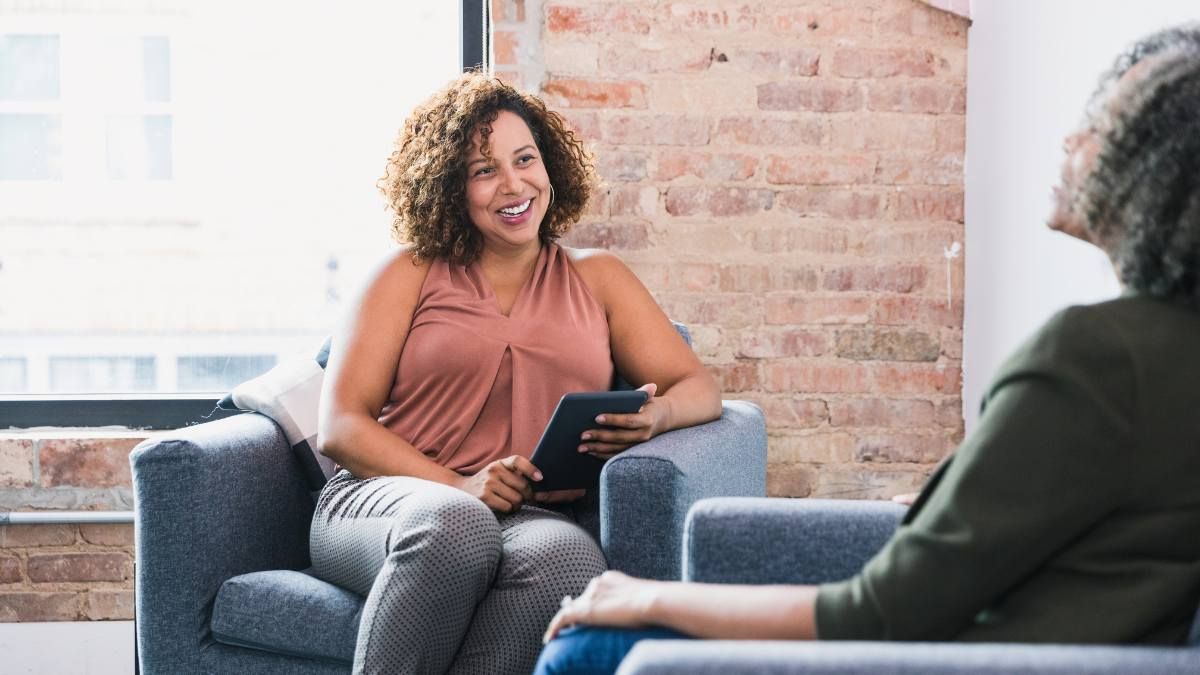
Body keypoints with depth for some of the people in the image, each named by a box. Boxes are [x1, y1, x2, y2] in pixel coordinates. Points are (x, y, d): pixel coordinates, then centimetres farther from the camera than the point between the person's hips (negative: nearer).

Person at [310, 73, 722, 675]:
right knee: (455, 524, -39)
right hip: (385, 501, -1)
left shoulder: (597, 279, 21)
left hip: (535, 515, 2)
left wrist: (654, 415, -13)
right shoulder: (411, 274, 13)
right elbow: (339, 427, 4)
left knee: (569, 556, -37)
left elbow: (698, 388, 14)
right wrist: (460, 487, -12)